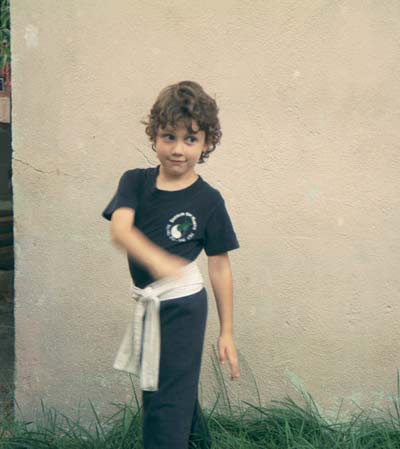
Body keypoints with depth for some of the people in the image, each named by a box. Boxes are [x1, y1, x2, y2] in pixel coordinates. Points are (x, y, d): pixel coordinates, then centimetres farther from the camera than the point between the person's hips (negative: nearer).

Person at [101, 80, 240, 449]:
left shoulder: (208, 200, -10)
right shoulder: (136, 182, -4)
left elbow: (220, 267, -5)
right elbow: (120, 228, -23)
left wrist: (227, 331, -3)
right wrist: (158, 260, -43)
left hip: (183, 305, -5)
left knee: (167, 403, -3)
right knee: (155, 387, 22)